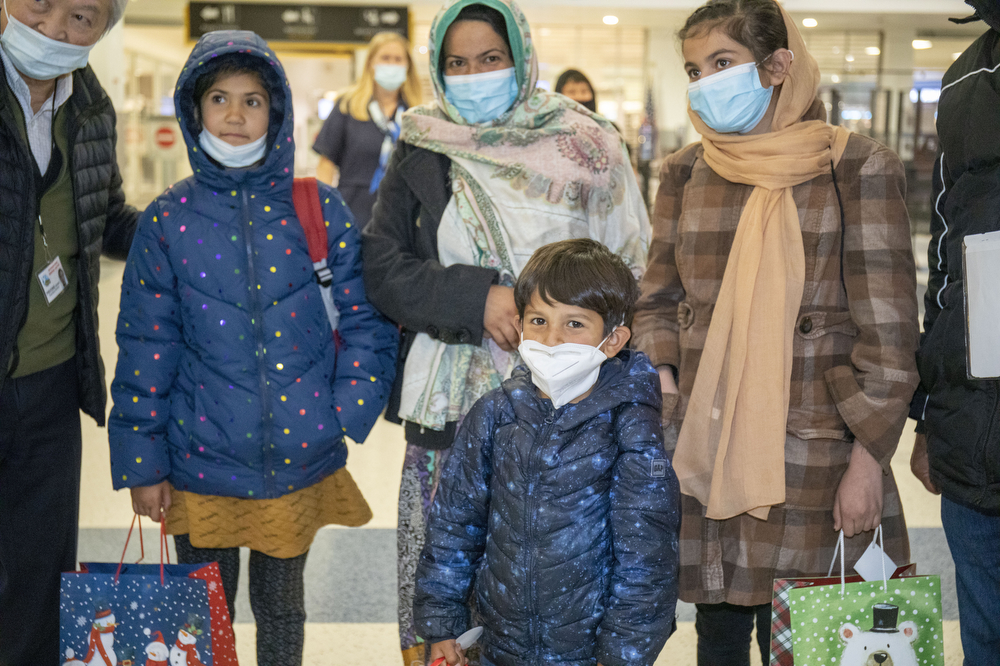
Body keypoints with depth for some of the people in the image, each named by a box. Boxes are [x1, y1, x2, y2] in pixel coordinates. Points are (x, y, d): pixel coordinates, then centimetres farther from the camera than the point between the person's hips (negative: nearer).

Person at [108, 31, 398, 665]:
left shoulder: (320, 209, -2)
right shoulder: (167, 221, -3)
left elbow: (365, 320, 0)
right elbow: (145, 346, -1)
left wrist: (346, 417, -8)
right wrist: (141, 463, -2)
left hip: (298, 465, 0)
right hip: (200, 470, 0)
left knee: (282, 611, 17)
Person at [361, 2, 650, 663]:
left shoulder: (582, 146, 4)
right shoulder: (422, 151, 7)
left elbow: (629, 264, 7)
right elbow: (383, 267, 1)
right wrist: (478, 298, -12)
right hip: (449, 400, 1)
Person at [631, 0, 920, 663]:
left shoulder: (858, 169, -5)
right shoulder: (686, 172, 8)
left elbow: (887, 335, -6)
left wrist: (867, 460, -10)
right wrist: (659, 379, -2)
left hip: (811, 458, -4)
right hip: (702, 453, 4)